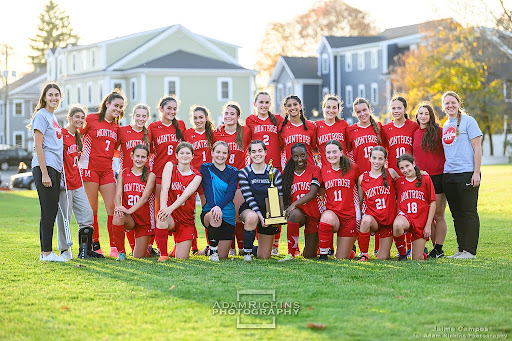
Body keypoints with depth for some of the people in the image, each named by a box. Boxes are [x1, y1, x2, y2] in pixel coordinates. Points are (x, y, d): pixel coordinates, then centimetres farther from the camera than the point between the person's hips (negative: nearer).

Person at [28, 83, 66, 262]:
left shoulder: (53, 117, 20)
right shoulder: (41, 116, -7)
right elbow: (38, 146, -13)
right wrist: (44, 173, -18)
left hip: (55, 169, 9)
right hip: (44, 167, -9)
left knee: (52, 211, 9)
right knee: (48, 211, -7)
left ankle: (47, 252, 13)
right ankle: (46, 252, -4)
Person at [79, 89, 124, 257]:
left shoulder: (116, 127, 14)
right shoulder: (91, 119, 0)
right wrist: (81, 155, -4)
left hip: (107, 170, 4)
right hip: (90, 168, -4)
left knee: (112, 208, -4)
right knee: (92, 210, 0)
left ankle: (114, 247, 0)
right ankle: (95, 245, 9)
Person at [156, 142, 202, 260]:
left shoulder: (196, 176, -1)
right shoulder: (170, 167, 1)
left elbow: (186, 195, -17)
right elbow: (164, 188, -13)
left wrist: (171, 208, -35)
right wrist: (163, 207, -32)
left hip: (187, 219, 1)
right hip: (171, 217, -1)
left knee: (182, 259, -5)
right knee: (161, 218, -39)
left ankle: (178, 247, 33)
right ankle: (163, 255, -23)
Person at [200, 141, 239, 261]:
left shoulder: (233, 172, 4)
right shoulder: (206, 168, 1)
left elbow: (231, 193, -11)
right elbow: (208, 190, -13)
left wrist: (219, 206, -31)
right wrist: (213, 207, -31)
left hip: (228, 215, 2)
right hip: (208, 212, -2)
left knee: (223, 256, -1)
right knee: (215, 217, -40)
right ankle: (213, 251, -17)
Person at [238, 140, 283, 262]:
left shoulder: (274, 172, -2)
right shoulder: (244, 172, -5)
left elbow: (280, 197, -3)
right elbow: (248, 197, -13)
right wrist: (258, 213, -27)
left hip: (269, 213, 2)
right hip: (249, 210, -2)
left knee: (264, 256, 3)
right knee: (252, 217, -42)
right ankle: (247, 252, -22)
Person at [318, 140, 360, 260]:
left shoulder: (353, 168, -2)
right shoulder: (324, 170, 4)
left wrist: (360, 210, 5)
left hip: (350, 214, -1)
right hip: (332, 212, 1)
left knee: (342, 258, -1)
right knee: (327, 218, -39)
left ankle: (351, 249, 39)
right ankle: (323, 254, -20)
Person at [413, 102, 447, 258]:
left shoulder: (439, 131, -2)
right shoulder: (414, 134, 11)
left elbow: (447, 152, 0)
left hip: (437, 177, -4)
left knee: (438, 215, -1)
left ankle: (439, 249, 5)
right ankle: (434, 246, 16)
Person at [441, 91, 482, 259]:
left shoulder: (468, 121, -3)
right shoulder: (445, 126, 16)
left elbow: (477, 148, -7)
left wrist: (476, 173, -14)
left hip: (466, 173, -7)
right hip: (448, 174, 7)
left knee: (469, 212, -4)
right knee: (457, 214, 9)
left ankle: (470, 250, -2)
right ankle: (461, 249, 15)